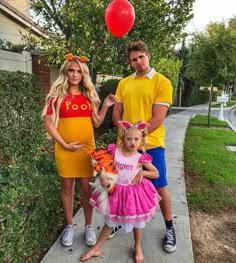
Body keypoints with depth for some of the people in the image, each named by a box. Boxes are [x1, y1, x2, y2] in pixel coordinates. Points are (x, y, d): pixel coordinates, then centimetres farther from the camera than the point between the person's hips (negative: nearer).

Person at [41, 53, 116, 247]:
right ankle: (69, 225, 29)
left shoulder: (89, 95, 7)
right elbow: (49, 123, -7)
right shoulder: (57, 95, -4)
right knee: (67, 187, 11)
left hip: (87, 148, 2)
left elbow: (96, 123, 9)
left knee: (86, 188, 9)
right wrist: (65, 144, -13)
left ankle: (89, 226, 25)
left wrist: (105, 106, -4)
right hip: (65, 149, -2)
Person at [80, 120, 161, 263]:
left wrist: (142, 172, -17)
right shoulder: (114, 152, -14)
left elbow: (156, 174, -3)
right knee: (110, 221, 17)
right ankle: (96, 249, 36)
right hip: (116, 191, 1)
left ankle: (138, 248, 45)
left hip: (134, 192, -1)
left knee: (137, 221, 18)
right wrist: (102, 178, -19)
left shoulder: (141, 158, -15)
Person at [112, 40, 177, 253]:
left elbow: (158, 118, -12)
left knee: (160, 187, 6)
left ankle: (169, 229, 28)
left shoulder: (162, 82, -5)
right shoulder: (124, 83, 9)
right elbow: (116, 114, 7)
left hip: (151, 144, -4)